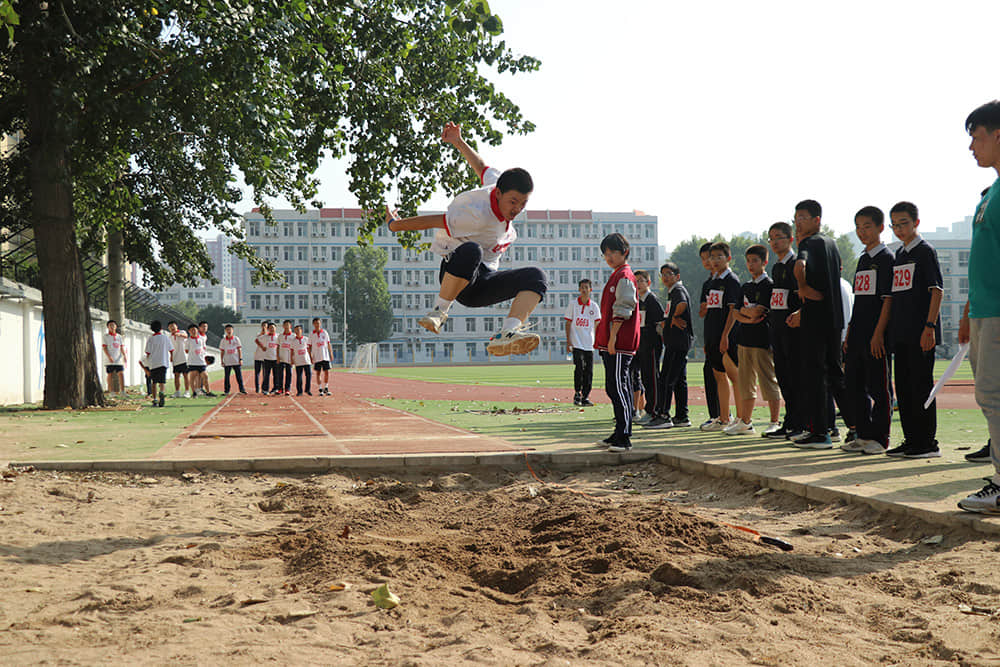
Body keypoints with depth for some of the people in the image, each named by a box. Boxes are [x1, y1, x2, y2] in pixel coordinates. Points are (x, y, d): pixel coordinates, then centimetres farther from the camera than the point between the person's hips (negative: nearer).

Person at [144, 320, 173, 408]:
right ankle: (162, 392, -35)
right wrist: (171, 357, 31)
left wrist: (147, 364, 13)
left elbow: (148, 353, 0)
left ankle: (154, 399, 11)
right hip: (163, 363, 0)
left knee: (154, 382, 13)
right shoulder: (166, 337, 4)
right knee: (162, 381, -5)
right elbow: (171, 349, 11)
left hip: (153, 364, 0)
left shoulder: (150, 339, 0)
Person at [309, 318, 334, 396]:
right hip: (317, 357, -1)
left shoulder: (324, 332, 5)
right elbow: (309, 347, 3)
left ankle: (326, 388, 10)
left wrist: (331, 354, 4)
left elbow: (328, 344, 9)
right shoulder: (311, 335, 1)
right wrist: (310, 357, -4)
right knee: (318, 373, 2)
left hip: (325, 356, 1)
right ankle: (320, 389, 7)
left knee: (326, 372, 0)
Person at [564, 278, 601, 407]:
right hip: (576, 343, -3)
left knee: (589, 371, 2)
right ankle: (577, 394, 1)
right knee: (579, 368, -13)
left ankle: (585, 397, 9)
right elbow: (568, 323, 3)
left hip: (589, 344, 3)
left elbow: (597, 325, 4)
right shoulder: (573, 305, 3)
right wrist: (568, 341, -4)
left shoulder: (594, 307, 7)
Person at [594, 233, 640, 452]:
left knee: (618, 387, -12)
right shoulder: (617, 275, 22)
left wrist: (613, 337, -20)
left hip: (620, 343, -11)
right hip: (611, 343, 11)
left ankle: (624, 438, -13)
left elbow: (622, 310, -17)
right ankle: (620, 434, 20)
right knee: (614, 387, 14)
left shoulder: (624, 276, -9)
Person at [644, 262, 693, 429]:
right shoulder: (672, 292, 22)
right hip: (676, 341, 11)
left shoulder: (678, 289, -9)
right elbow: (666, 319, 26)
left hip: (678, 341, -11)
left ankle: (662, 415, -11)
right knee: (679, 380, 11)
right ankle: (681, 417, 14)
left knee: (666, 379, -11)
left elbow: (682, 304, -32)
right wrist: (665, 322, 3)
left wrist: (674, 318, -14)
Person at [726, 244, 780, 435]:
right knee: (746, 382, 11)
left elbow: (758, 312, -16)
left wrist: (743, 310, -1)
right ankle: (745, 422, 17)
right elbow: (734, 312, 9)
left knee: (769, 382, -5)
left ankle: (775, 423, -2)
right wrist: (748, 317, -8)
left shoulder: (769, 285, -6)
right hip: (745, 339, 8)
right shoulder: (745, 287, 17)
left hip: (762, 340, -8)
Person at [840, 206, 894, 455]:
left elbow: (888, 299, -13)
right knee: (854, 387, 10)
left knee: (878, 387, -3)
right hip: (858, 335, 8)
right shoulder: (863, 259, 18)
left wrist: (878, 333, -19)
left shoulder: (886, 257, -6)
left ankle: (880, 438, 2)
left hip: (876, 336, -8)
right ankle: (863, 435, 18)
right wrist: (849, 333, 16)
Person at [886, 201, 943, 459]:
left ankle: (928, 442, -2)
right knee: (903, 386, 10)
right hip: (901, 332, 8)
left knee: (921, 384, -6)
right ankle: (911, 440, 17)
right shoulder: (898, 255, 17)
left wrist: (929, 326, -18)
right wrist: (890, 329, 16)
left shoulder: (925, 251, -5)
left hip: (920, 333, -8)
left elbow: (937, 290, -11)